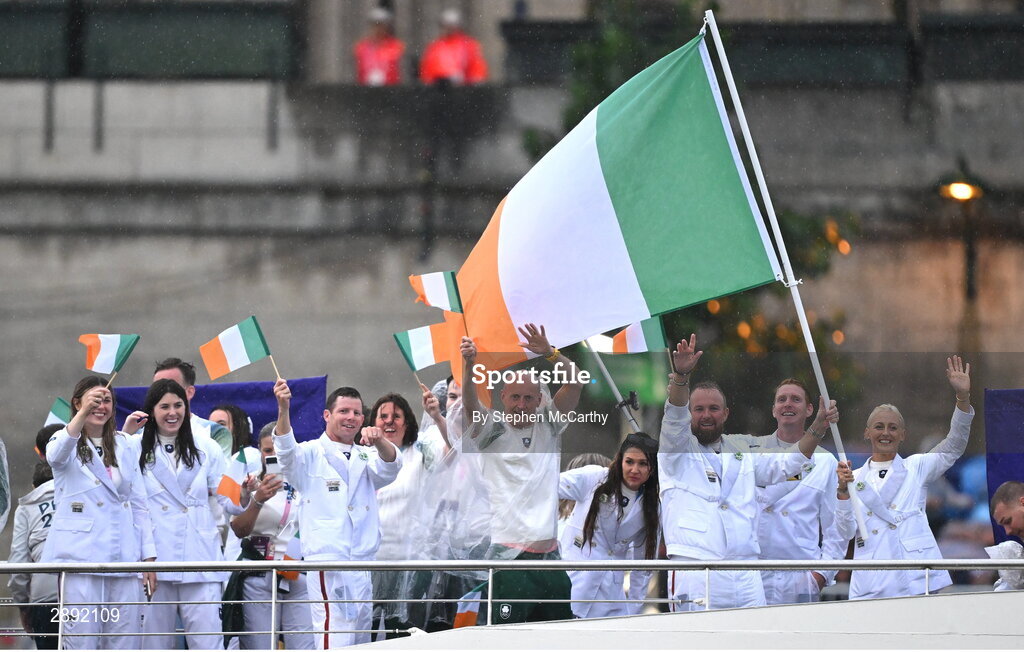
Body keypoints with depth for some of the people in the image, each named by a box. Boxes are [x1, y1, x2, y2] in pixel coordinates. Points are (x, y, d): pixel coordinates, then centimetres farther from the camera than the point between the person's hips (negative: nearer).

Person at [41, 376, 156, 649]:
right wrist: (83, 413, -37)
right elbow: (55, 455, -22)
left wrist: (148, 555, 8)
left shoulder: (125, 446, 18)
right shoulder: (66, 443, 5)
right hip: (80, 553, -4)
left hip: (123, 556, 4)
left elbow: (139, 504, 18)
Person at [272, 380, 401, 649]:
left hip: (365, 564, 6)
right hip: (328, 561, -6)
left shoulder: (366, 457, 20)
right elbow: (286, 451, -15)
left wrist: (379, 442, -24)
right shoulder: (311, 455, 6)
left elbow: (389, 467, 0)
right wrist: (283, 410, -34)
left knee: (360, 640, 8)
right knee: (336, 640, -17)